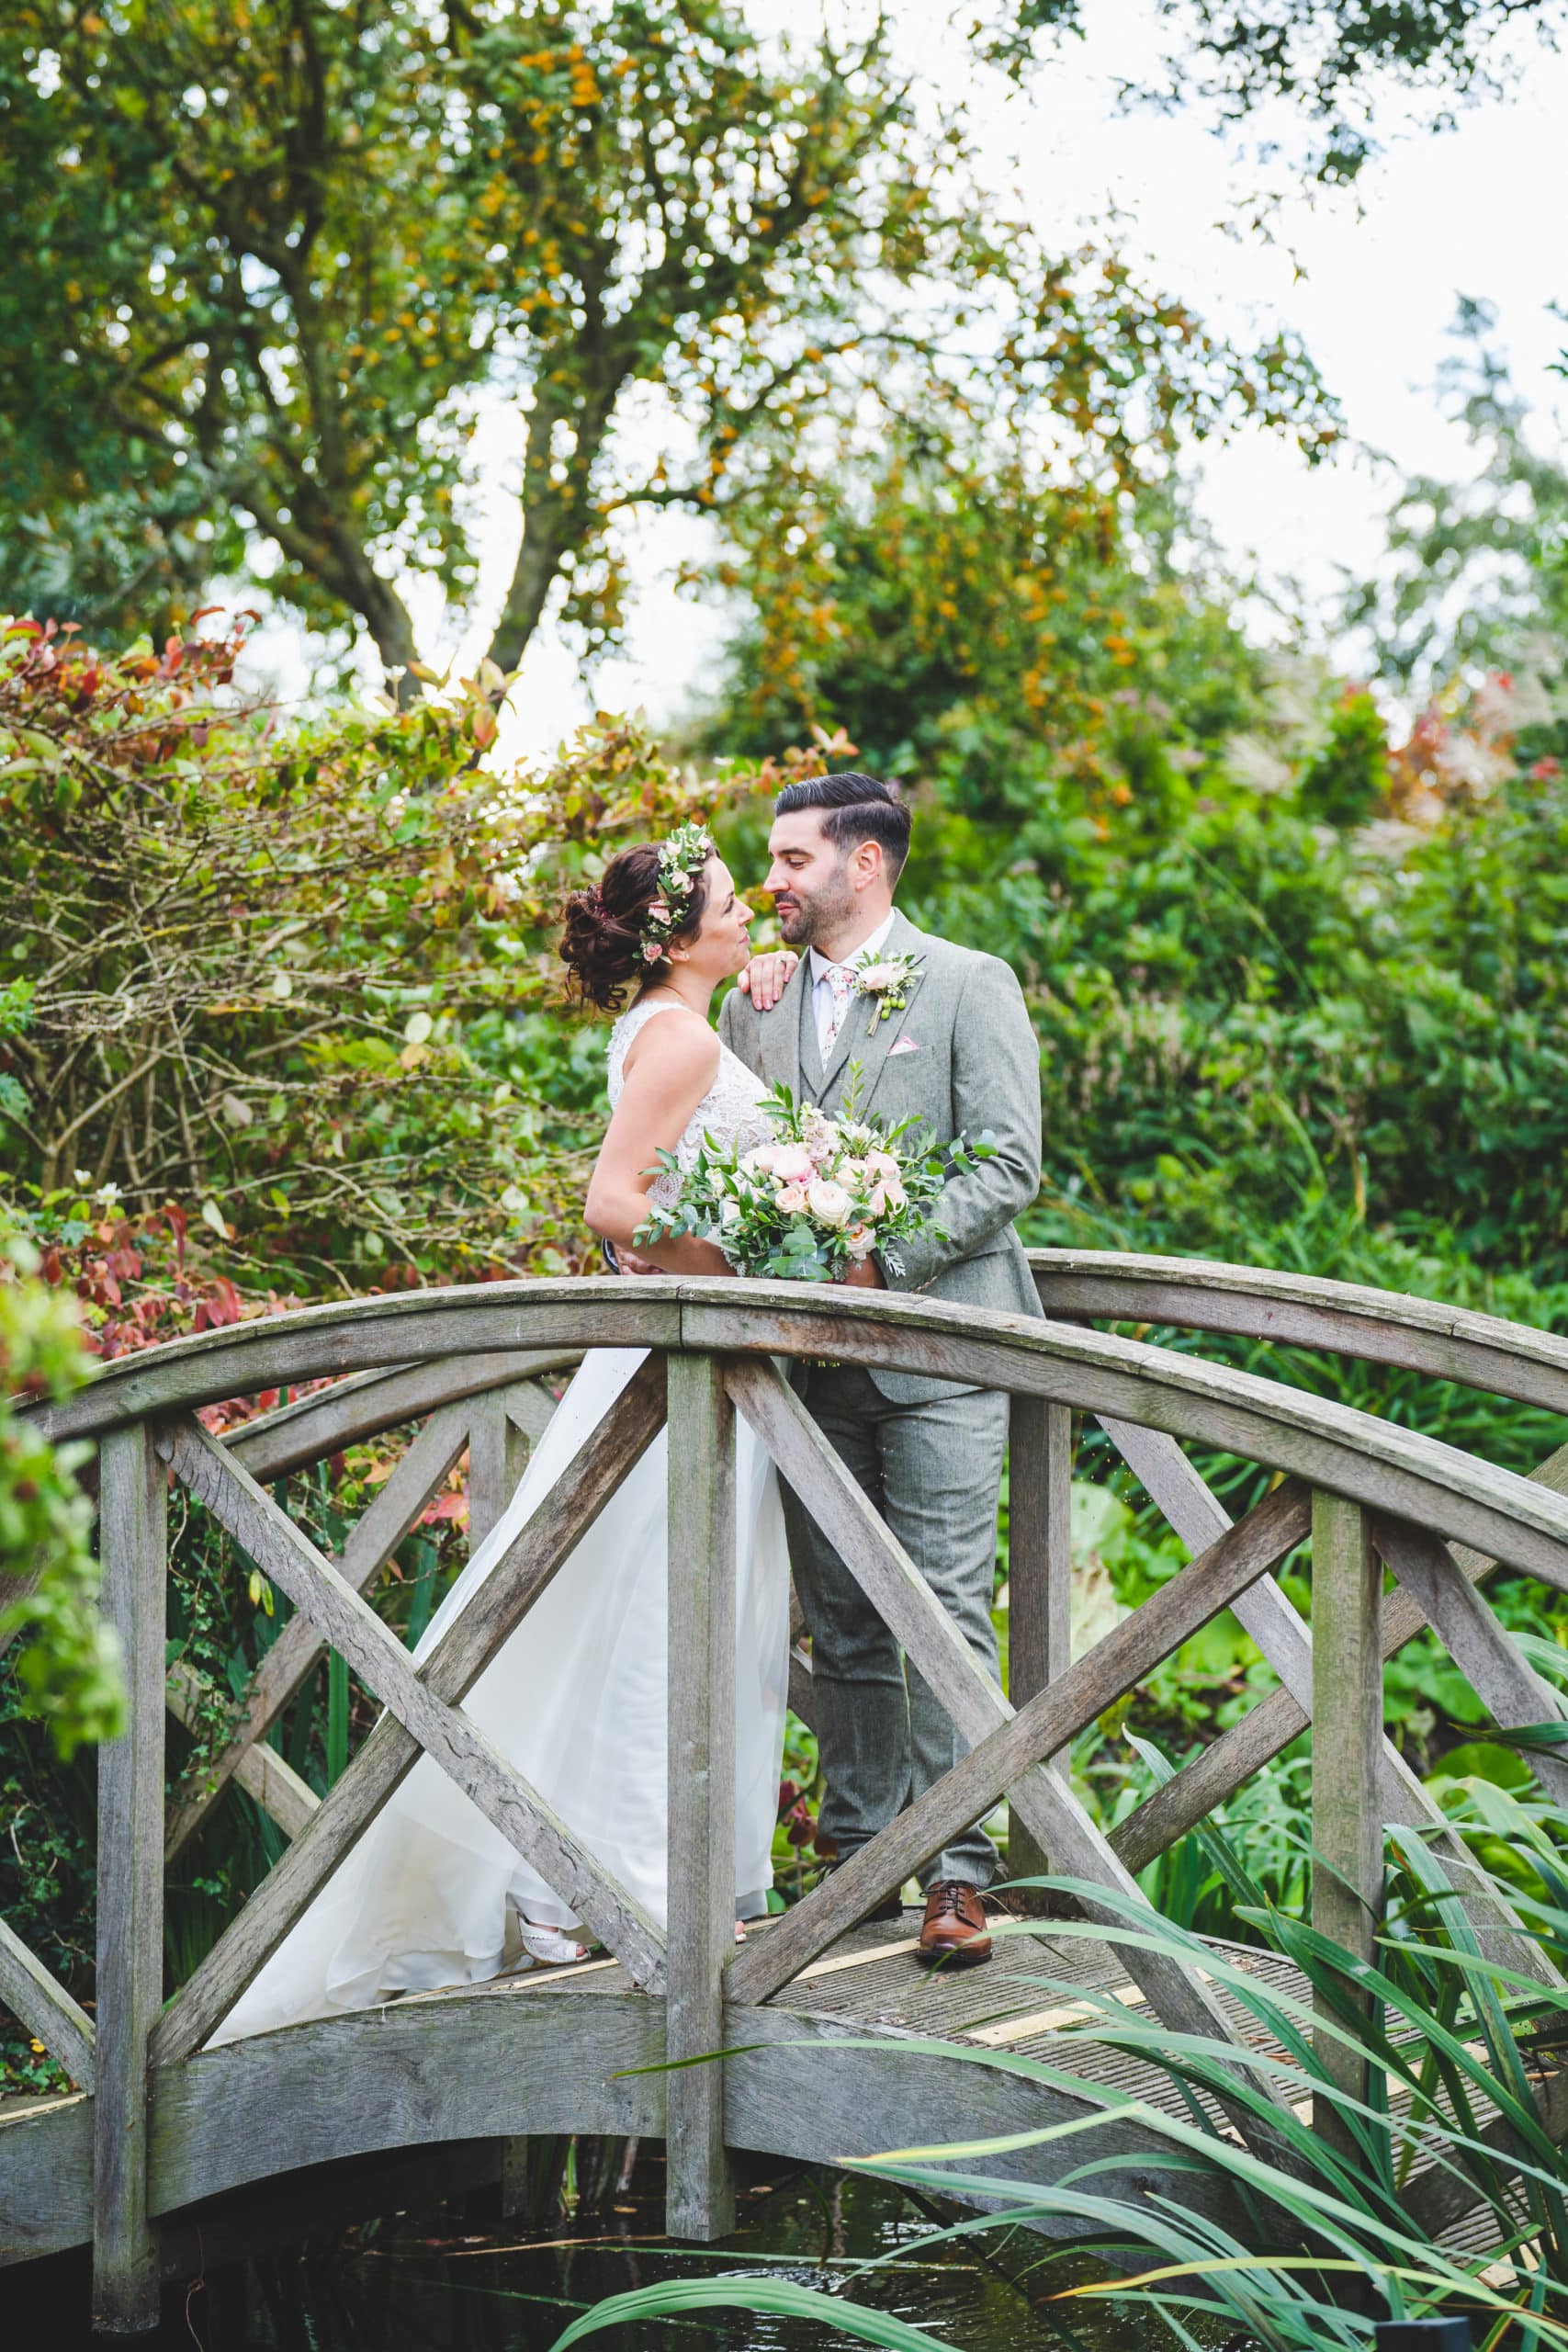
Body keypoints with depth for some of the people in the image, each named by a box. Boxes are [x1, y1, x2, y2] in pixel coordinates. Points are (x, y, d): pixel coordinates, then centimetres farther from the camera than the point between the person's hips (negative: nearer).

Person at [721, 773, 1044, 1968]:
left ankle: (957, 1872, -7)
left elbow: (1009, 1165, -8)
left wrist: (881, 1260, -17)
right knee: (842, 1620, 9)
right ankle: (859, 1850, 17)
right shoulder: (755, 1004, 15)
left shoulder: (968, 984, -1)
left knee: (945, 1612, -8)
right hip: (811, 1354, 5)